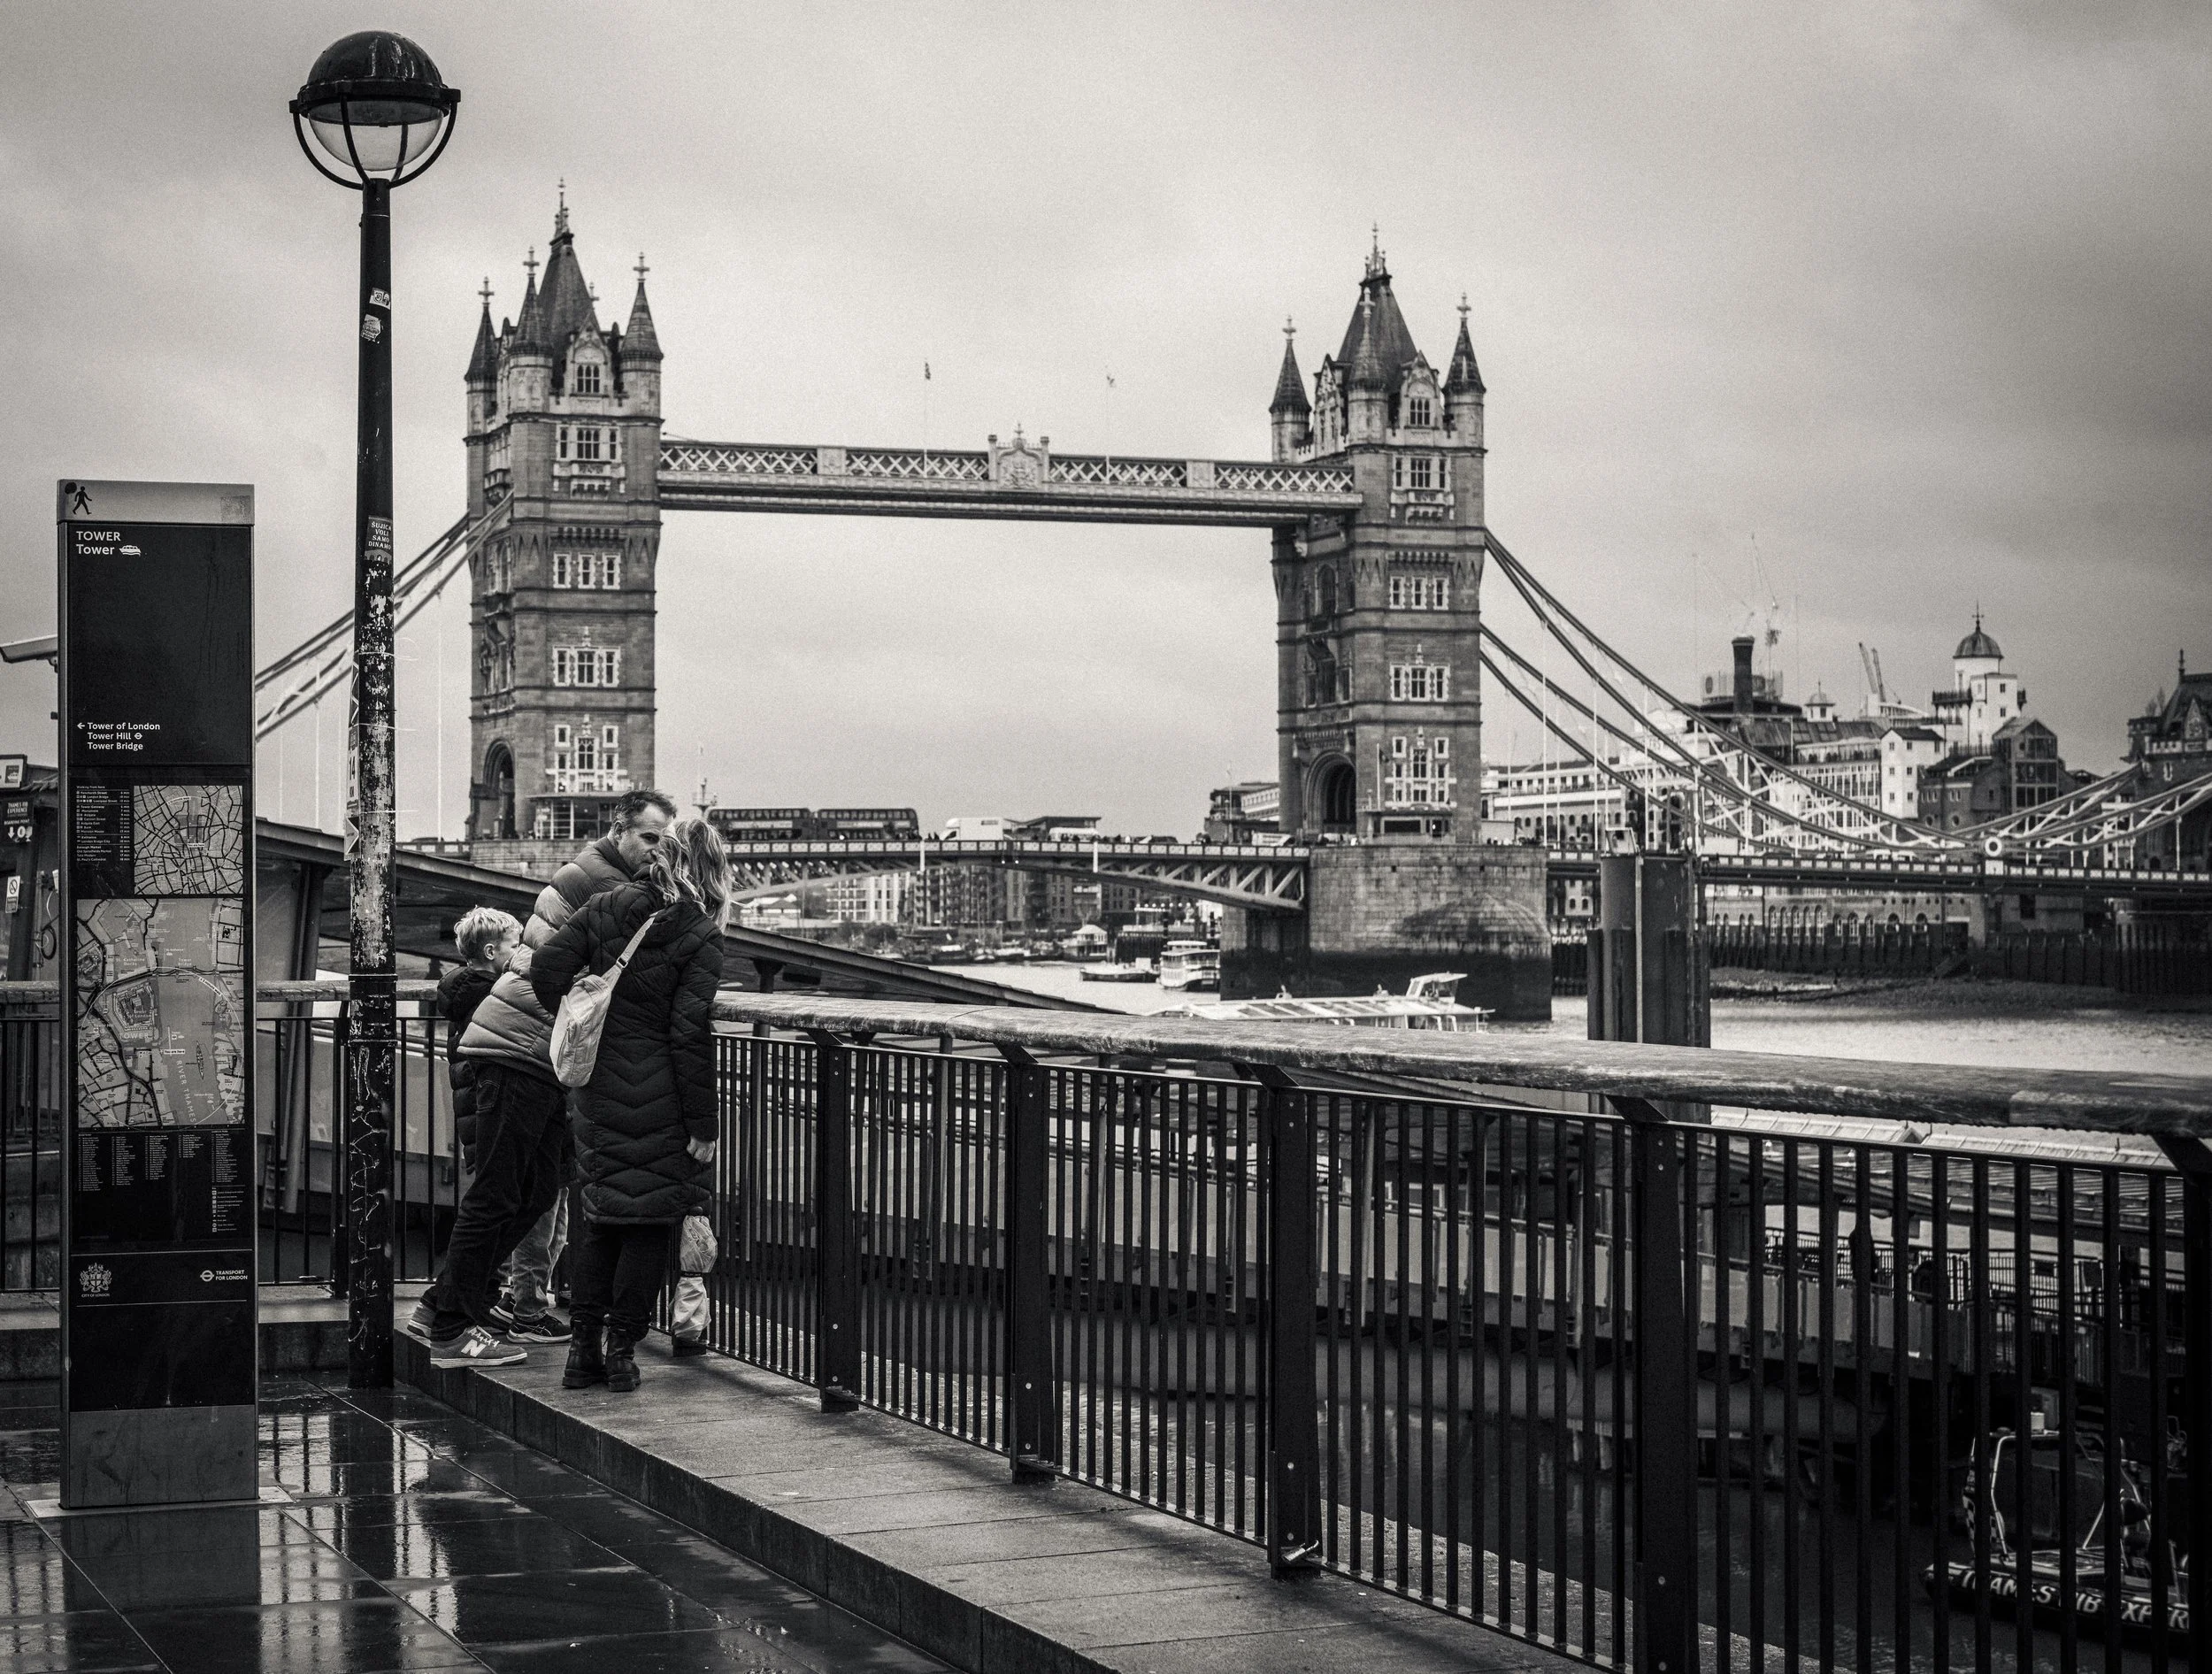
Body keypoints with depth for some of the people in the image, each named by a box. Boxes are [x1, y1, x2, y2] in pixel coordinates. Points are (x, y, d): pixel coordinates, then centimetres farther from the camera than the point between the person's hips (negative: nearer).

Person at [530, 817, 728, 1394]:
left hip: (599, 1087, 5)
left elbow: (546, 967, -4)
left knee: (598, 1216, 14)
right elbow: (691, 1034, -14)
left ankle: (583, 1347, 15)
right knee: (649, 1222, 6)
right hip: (661, 1099, -5)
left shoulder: (605, 908, 3)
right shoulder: (701, 935, -9)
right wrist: (703, 1126, -10)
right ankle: (621, 1349, 7)